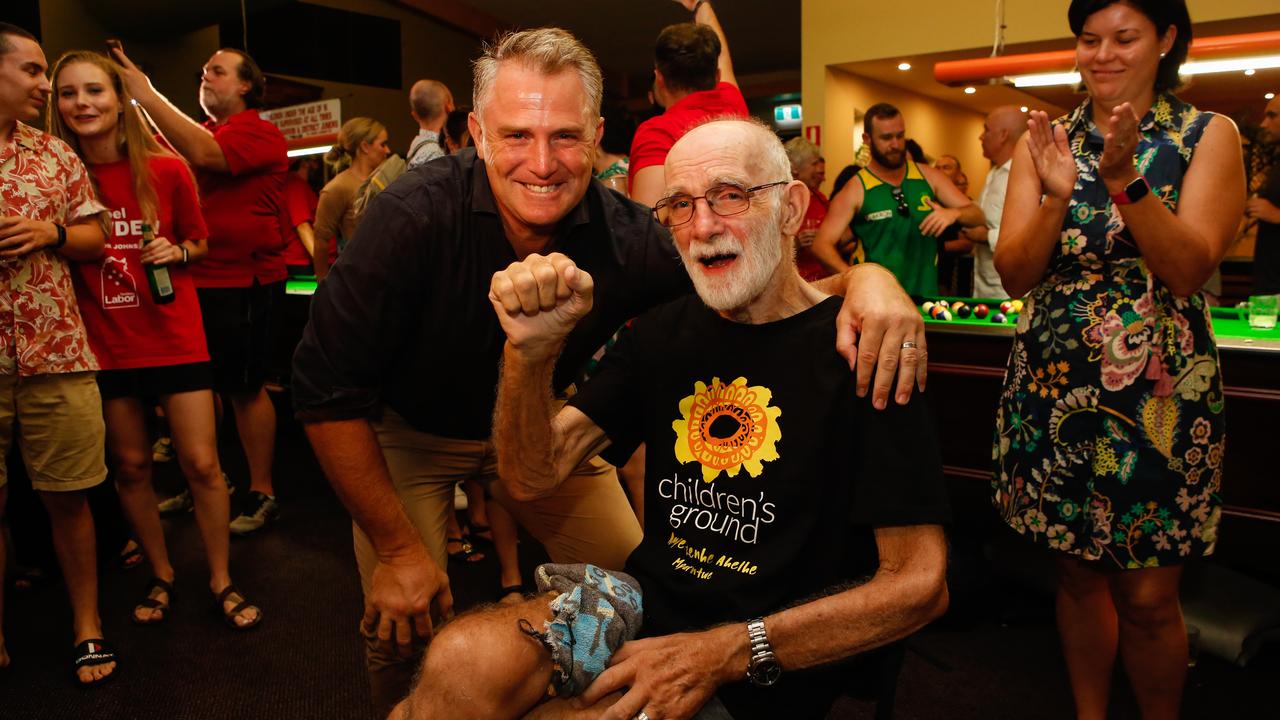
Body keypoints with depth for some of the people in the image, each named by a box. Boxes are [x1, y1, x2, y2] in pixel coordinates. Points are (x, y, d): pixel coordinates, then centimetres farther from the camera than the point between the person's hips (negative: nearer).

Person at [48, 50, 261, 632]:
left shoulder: (165, 170, -5)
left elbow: (198, 241, 7)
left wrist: (177, 251, -11)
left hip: (174, 338, -1)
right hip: (104, 345, 2)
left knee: (202, 463, 0)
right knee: (130, 467, 11)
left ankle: (221, 580, 17)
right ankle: (160, 577, 31)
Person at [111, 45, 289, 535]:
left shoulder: (259, 133, -8)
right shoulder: (200, 131, 17)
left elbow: (203, 154, -24)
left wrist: (144, 91, -19)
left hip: (244, 281, -8)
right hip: (198, 279, 8)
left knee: (245, 388, -2)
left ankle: (262, 494, 10)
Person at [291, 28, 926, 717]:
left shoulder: (625, 236, -24)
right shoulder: (414, 217, -31)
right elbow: (328, 389, -25)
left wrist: (863, 277, -39)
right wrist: (397, 547, -22)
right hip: (407, 432, -2)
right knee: (401, 633, -11)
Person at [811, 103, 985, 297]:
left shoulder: (929, 177, 9)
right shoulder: (856, 190, -3)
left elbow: (977, 217, 12)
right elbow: (822, 245, -10)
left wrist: (954, 213, -11)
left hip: (927, 294, 3)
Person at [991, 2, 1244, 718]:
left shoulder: (1208, 135, 0)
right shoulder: (1047, 140, 6)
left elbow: (1188, 271, -12)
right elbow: (1015, 275, -3)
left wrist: (1124, 180, -24)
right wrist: (1057, 197, -19)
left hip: (1160, 392, -2)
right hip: (1056, 384, 2)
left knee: (1148, 597, 3)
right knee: (1080, 573, 14)